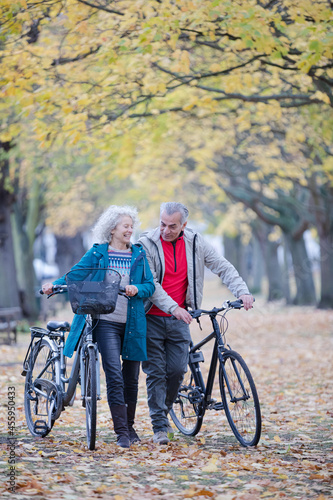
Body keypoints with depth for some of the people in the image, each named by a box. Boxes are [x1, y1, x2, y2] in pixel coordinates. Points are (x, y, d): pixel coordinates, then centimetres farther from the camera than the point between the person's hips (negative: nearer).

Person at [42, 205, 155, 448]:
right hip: (106, 321, -3)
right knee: (114, 376, -12)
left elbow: (150, 285, 8)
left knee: (131, 378, 9)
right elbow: (76, 274, -4)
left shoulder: (139, 254, 10)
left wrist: (137, 289, -14)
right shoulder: (97, 253, 3)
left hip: (134, 323, 3)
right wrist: (55, 284, -21)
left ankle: (130, 426, 25)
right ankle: (121, 432, -9)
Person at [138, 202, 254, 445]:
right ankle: (160, 426, 0)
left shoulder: (195, 242, 1)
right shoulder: (147, 244, -10)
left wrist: (242, 291, -11)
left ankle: (163, 411, 23)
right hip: (152, 318, -3)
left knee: (177, 370, -1)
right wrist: (173, 308, -27)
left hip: (179, 319, 3)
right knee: (156, 371, -4)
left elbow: (223, 267, 4)